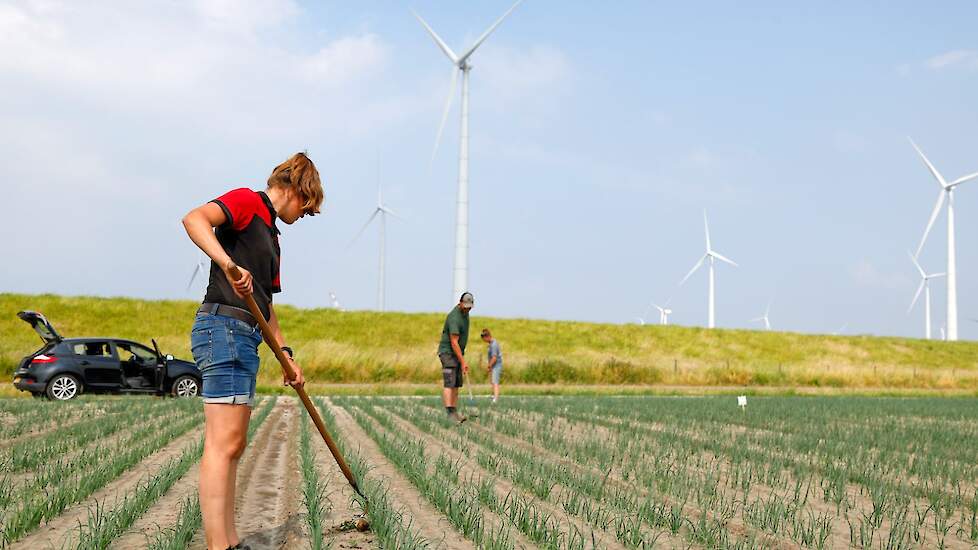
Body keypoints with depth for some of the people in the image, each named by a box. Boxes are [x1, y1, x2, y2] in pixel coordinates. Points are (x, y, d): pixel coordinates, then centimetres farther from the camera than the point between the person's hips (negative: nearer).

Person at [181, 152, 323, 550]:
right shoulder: (247, 201, -1)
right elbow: (194, 219, -21)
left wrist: (285, 354, 21)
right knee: (223, 443, -14)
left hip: (244, 338, 10)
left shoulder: (270, 235, 26)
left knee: (234, 445, 10)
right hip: (224, 327, -10)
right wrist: (229, 264, -34)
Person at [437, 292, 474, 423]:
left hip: (457, 353, 9)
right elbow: (454, 343, -27)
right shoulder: (454, 318, -24)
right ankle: (450, 413, -25)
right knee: (449, 383, -17)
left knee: (456, 385, 5)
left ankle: (455, 412, 5)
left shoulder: (464, 312, 6)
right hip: (448, 352, -9)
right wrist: (463, 362, -28)